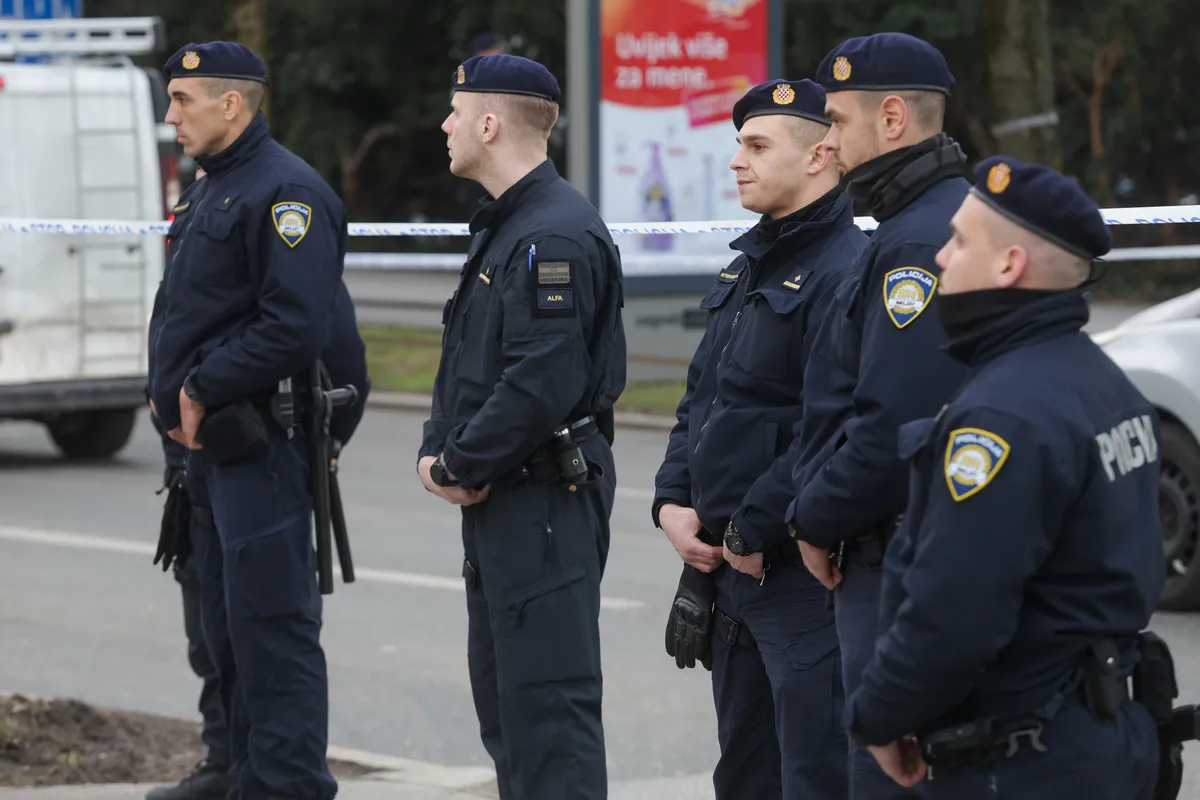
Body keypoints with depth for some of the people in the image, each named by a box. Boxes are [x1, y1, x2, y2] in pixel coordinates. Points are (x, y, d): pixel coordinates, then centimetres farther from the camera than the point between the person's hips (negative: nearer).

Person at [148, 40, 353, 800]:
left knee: (273, 621, -9)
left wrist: (203, 390, -17)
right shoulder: (217, 188, 18)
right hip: (213, 440, 11)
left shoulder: (284, 193, -14)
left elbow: (296, 327, -24)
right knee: (229, 619, 15)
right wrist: (174, 394, 10)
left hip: (261, 443, -11)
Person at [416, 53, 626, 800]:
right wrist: (438, 452, 4)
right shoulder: (503, 226, 17)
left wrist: (461, 467, -15)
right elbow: (467, 361, 20)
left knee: (550, 703, -11)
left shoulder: (557, 234, -18)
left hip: (546, 504, -11)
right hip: (498, 501, 11)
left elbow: (542, 383, -25)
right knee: (501, 696, 16)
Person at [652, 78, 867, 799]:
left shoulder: (845, 271, -16)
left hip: (804, 572, -10)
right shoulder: (748, 266, 17)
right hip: (729, 569, 10)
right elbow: (701, 398, 22)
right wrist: (673, 503, 6)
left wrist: (754, 533, -18)